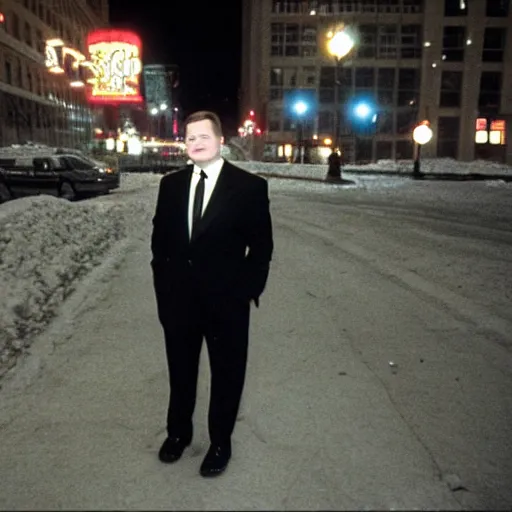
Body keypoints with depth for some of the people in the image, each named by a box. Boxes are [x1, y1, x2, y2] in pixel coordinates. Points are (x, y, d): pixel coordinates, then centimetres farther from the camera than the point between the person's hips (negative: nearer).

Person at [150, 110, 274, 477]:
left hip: (226, 300, -3)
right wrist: (163, 281, 6)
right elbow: (160, 238, 11)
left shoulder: (250, 186, -8)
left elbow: (261, 245, -6)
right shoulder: (171, 184, 4)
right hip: (178, 298, 4)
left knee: (227, 374, 12)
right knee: (181, 371, 19)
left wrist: (248, 291, -9)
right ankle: (179, 432, 41)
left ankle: (220, 443, 32)